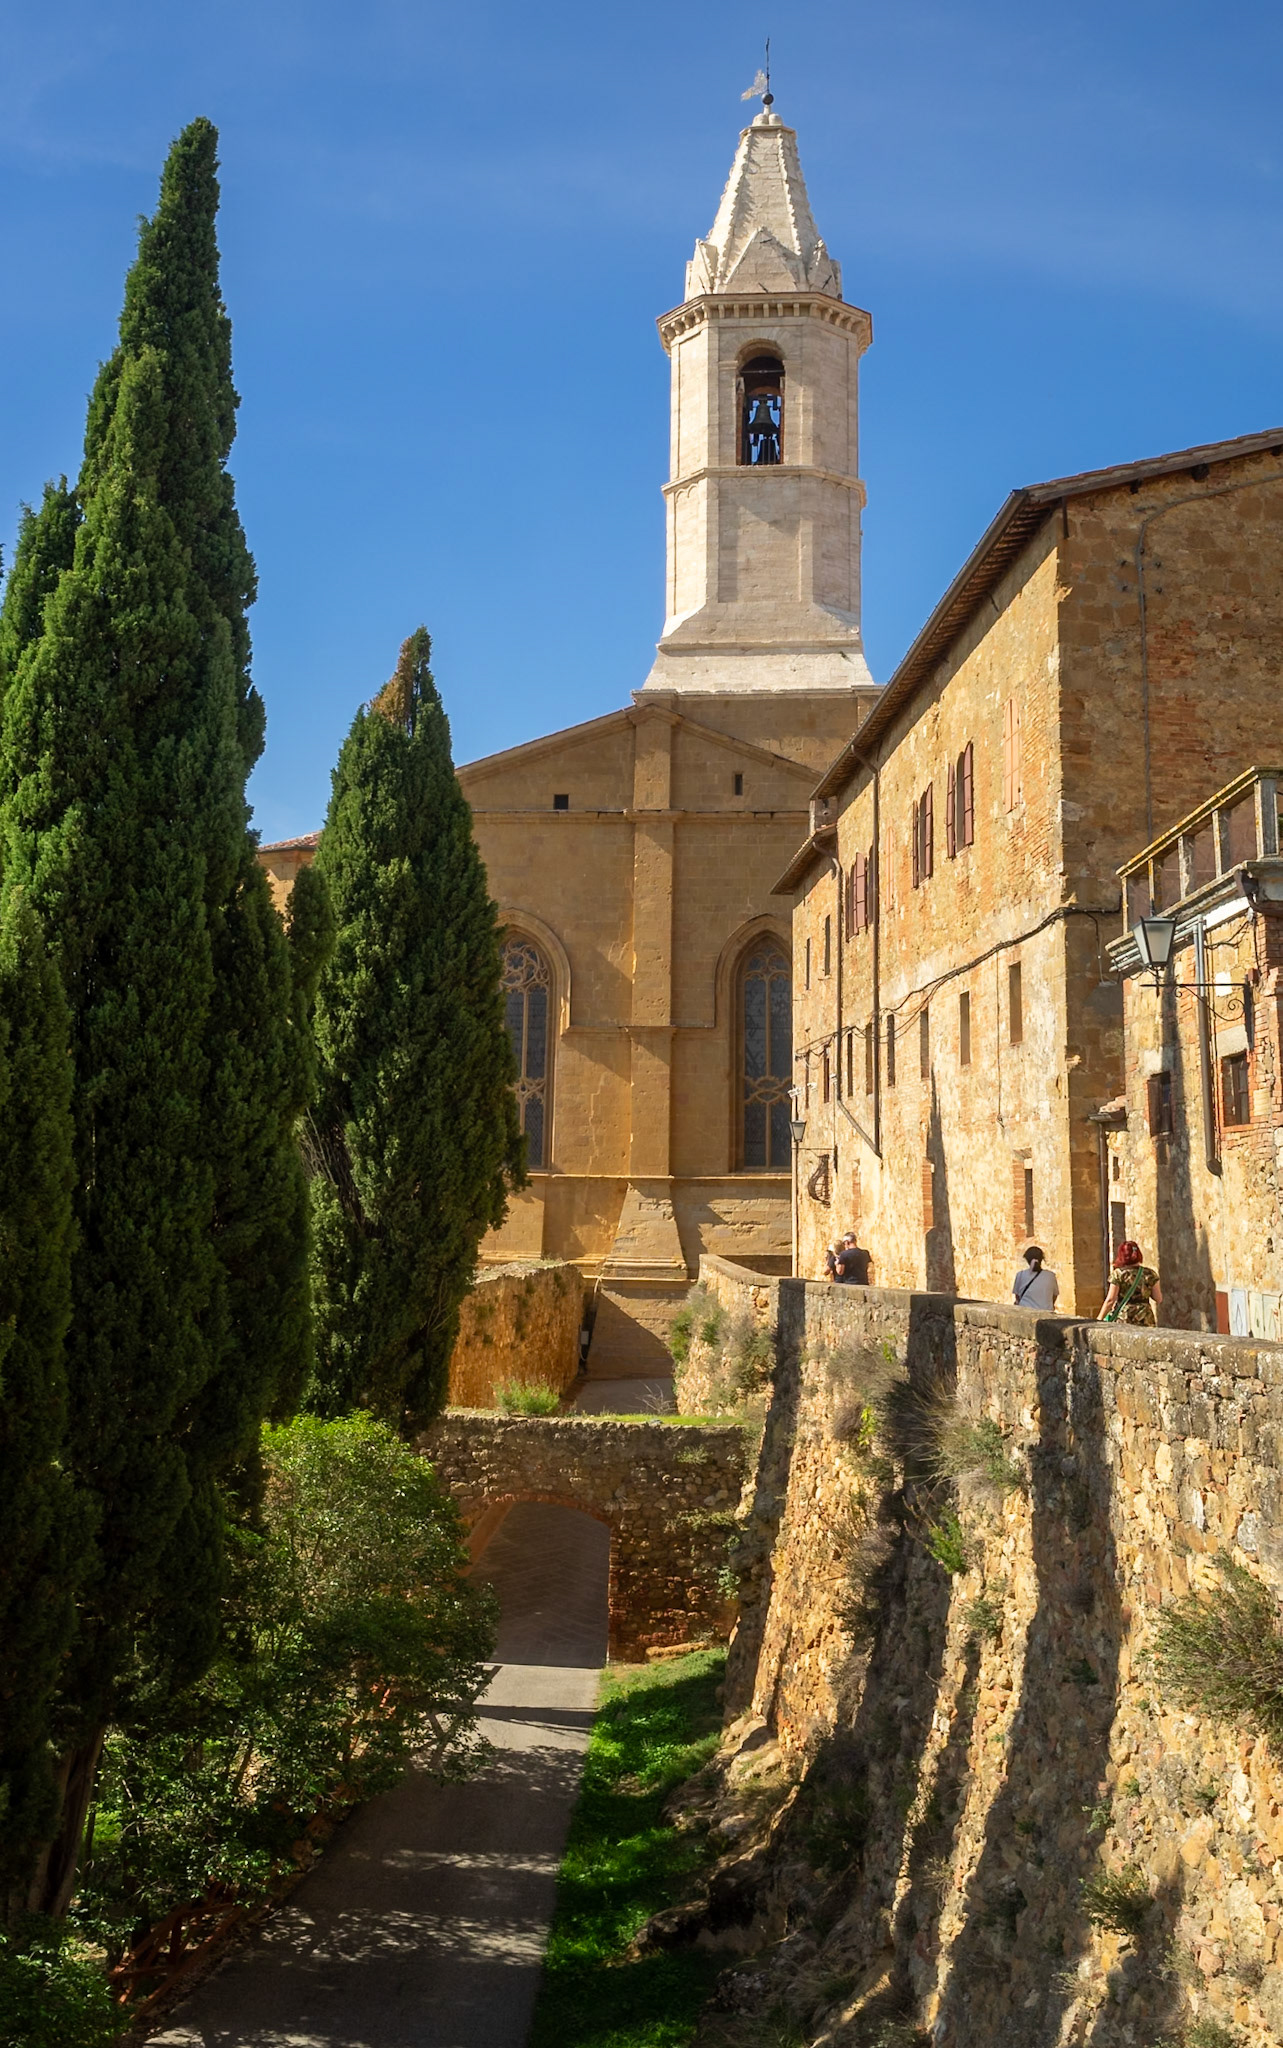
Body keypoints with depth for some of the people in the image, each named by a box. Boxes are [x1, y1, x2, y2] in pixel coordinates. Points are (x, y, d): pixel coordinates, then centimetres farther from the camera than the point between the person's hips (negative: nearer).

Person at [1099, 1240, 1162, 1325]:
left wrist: (1099, 1319, 2)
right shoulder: (1149, 1274, 3)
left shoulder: (1118, 1274, -4)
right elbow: (1159, 1300, 7)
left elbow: (1110, 1300, -6)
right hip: (1145, 1320, 3)